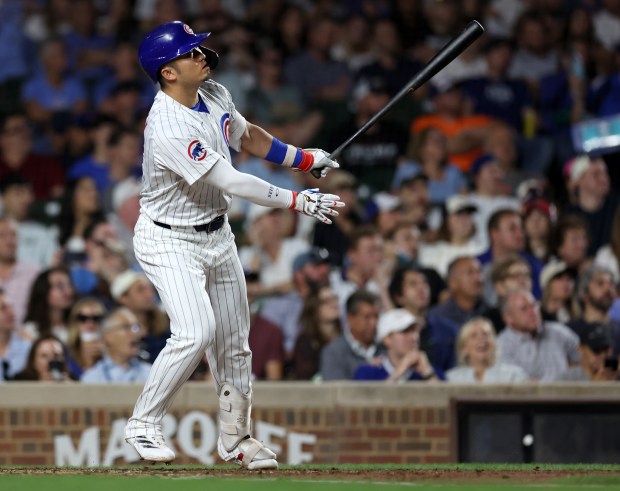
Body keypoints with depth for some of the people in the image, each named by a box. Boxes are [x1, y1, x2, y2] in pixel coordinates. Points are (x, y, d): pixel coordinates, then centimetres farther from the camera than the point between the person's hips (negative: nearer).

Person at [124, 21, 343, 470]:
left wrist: (304, 159, 8)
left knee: (234, 341, 12)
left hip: (216, 234, 8)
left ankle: (235, 438, 27)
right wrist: (298, 201, -28)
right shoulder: (168, 129, -30)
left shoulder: (215, 95, -2)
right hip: (170, 240, -8)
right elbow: (232, 183, -31)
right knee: (197, 332, -24)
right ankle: (143, 425, -9)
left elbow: (246, 135, 18)